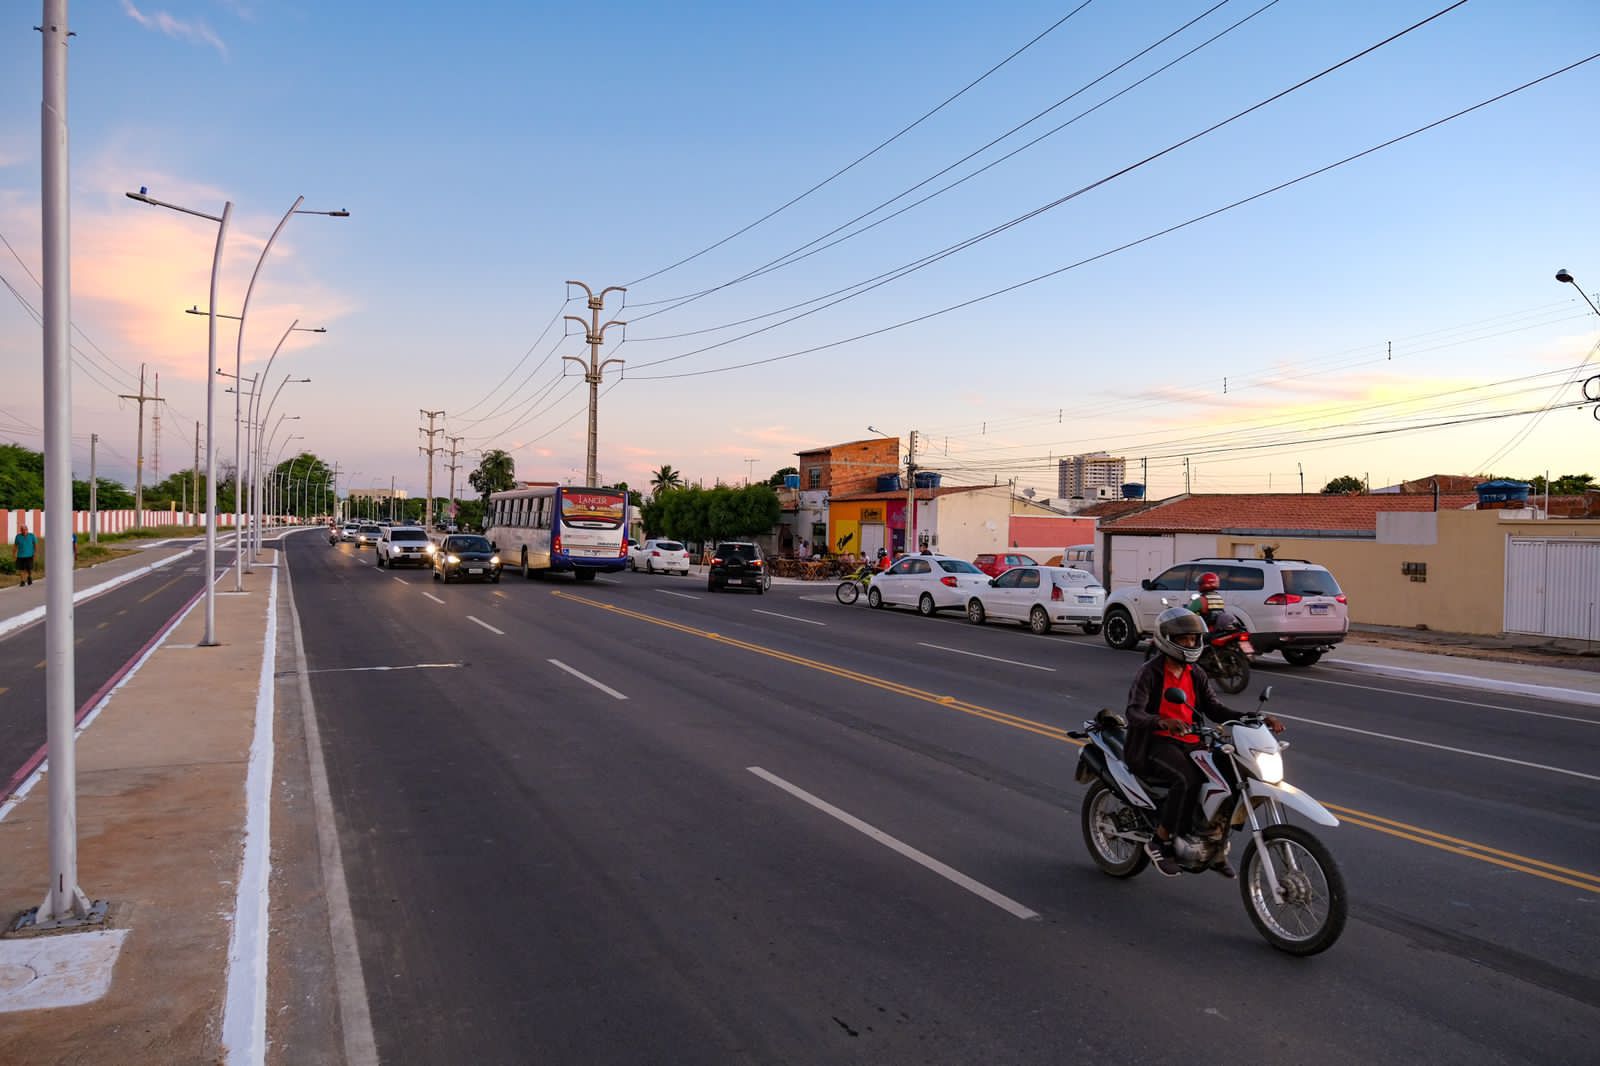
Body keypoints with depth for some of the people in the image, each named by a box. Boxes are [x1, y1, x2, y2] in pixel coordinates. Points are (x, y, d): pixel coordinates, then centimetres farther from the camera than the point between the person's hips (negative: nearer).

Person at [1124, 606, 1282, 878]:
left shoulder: (1196, 675, 14)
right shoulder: (1149, 673, -9)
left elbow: (1214, 709, 7)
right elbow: (1134, 713, -22)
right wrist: (1164, 722, -43)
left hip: (1190, 743, 7)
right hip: (1156, 744, -7)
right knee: (1187, 780, -33)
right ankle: (1160, 841, -15)